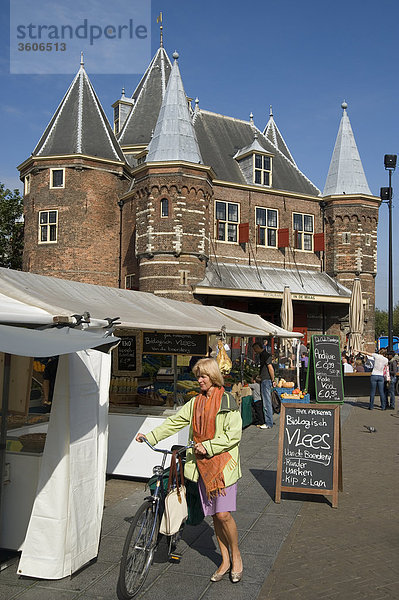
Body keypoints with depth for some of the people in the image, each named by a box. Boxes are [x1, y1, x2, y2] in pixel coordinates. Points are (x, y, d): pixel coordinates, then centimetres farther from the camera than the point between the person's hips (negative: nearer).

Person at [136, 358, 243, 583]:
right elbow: (175, 422, 13)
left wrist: (208, 446, -17)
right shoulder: (195, 403, 11)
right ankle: (225, 561, 24)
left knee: (223, 513, -10)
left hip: (223, 463, -6)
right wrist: (149, 436, 7)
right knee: (214, 514, 10)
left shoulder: (228, 401, -8)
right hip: (203, 464, 6)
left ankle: (236, 556, 14)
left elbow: (233, 435, -13)